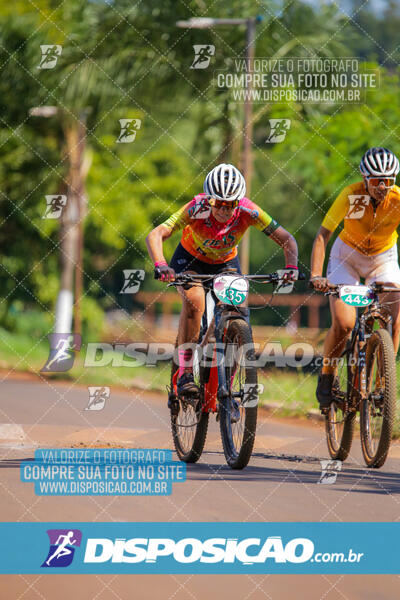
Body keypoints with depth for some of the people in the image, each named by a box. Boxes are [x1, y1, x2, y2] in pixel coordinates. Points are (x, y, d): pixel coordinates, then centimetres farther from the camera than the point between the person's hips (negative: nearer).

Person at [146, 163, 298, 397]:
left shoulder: (248, 211, -30)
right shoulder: (197, 209, -34)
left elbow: (286, 239, -24)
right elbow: (155, 235, -40)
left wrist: (291, 267, -43)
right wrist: (161, 265, -57)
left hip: (226, 263, 2)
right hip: (190, 259, -2)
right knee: (194, 302, -31)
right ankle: (185, 374, -24)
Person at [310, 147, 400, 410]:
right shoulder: (351, 195, -27)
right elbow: (323, 236, -27)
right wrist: (316, 275, -41)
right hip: (347, 256, -2)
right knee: (343, 323, -20)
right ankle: (327, 376, 5)